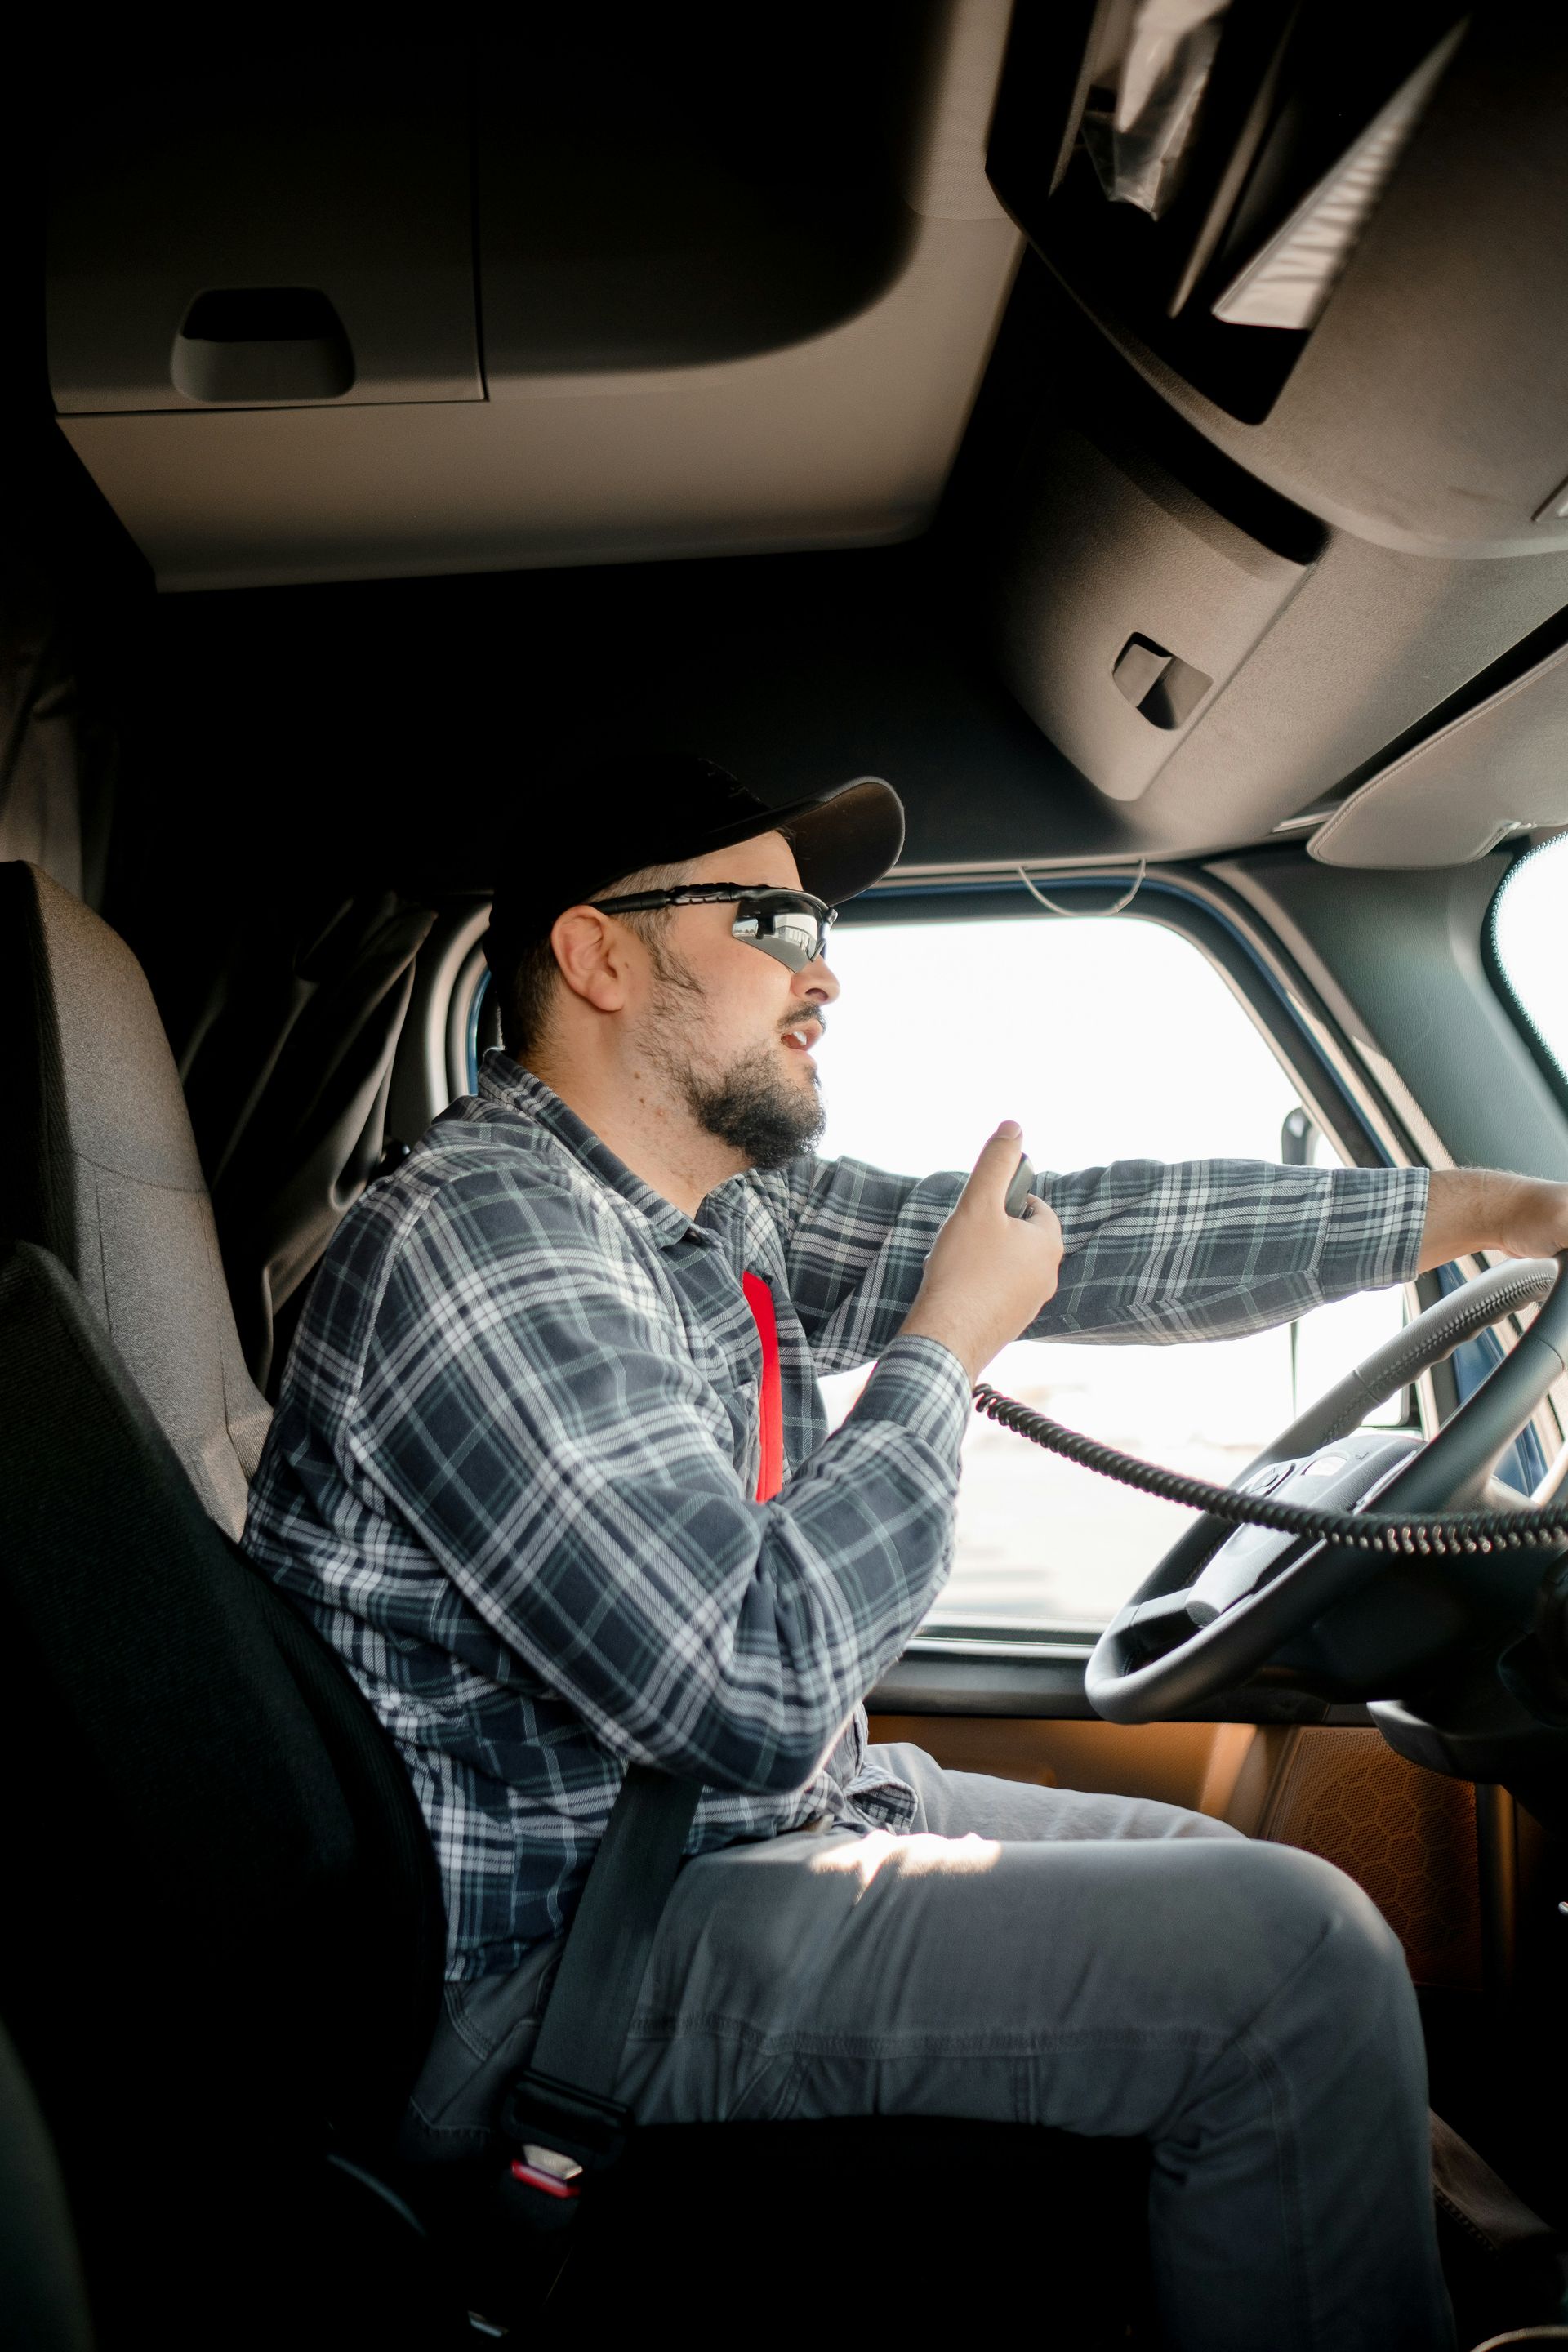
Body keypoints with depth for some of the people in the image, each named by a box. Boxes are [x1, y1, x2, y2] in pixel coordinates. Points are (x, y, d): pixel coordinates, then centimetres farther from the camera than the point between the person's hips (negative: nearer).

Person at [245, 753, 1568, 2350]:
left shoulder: (730, 1202, 4)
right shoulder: (481, 1239, -24)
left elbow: (1084, 1232, 5)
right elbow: (761, 1695, -30)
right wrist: (945, 1351, -16)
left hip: (758, 1820, 9)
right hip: (548, 1972, -9)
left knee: (1219, 1875, 16)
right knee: (1297, 1954, -13)